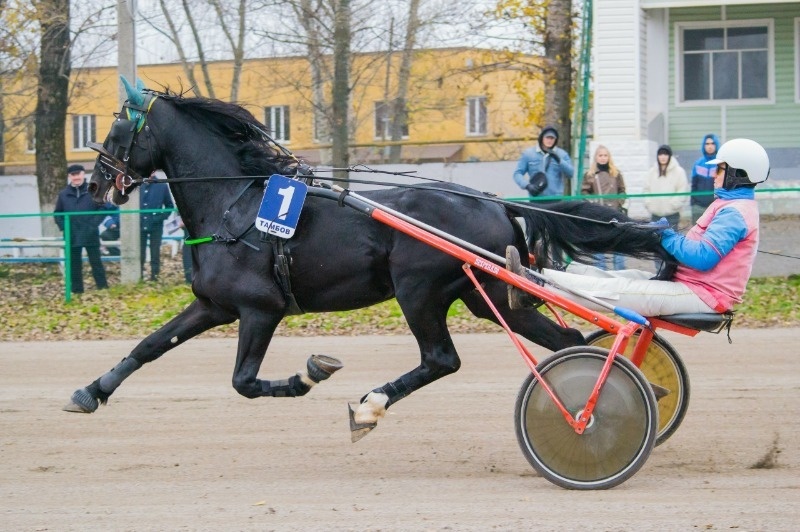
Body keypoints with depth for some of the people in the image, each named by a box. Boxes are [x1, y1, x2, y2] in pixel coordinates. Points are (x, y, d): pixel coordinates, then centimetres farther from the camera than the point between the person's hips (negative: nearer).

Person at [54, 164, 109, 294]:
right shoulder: (63, 194, 6)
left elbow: (103, 209, 0)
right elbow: (58, 214, 12)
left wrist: (94, 223, -11)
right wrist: (63, 226, -4)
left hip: (90, 235, -2)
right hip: (72, 236, 2)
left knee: (96, 262, 1)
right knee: (74, 264, 6)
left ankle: (103, 287, 4)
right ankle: (77, 290, 12)